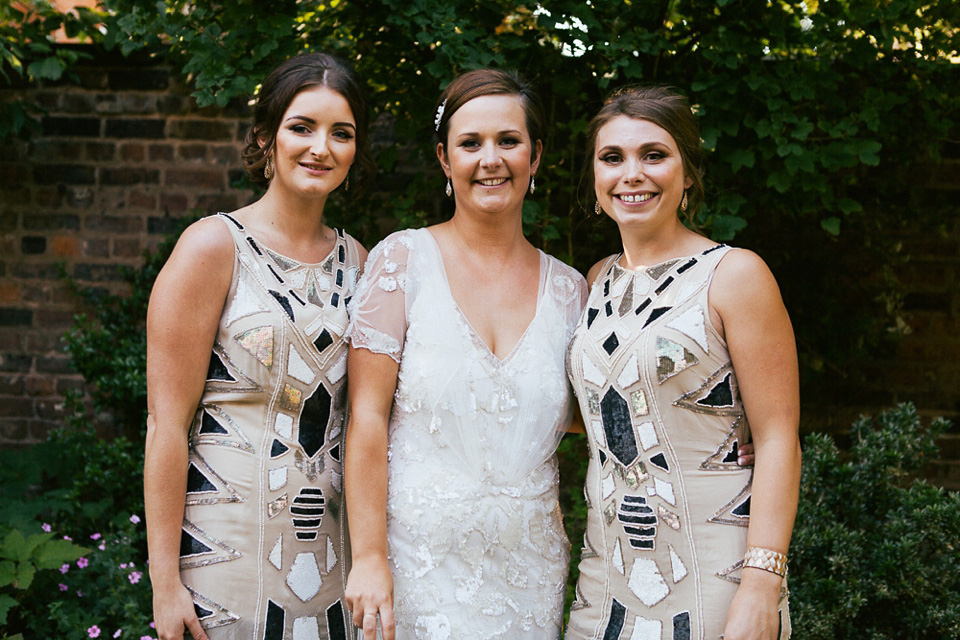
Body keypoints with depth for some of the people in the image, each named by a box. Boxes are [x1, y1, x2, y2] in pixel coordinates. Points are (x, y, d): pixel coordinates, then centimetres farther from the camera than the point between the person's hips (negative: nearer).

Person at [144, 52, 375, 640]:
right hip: (225, 540, -5)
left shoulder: (356, 260, 8)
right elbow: (167, 421, -11)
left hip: (328, 541, 5)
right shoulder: (214, 246, -8)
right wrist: (165, 580, -15)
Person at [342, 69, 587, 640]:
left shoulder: (568, 289, 5)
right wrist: (369, 558, -13)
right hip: (420, 556, -3)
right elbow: (367, 417, -8)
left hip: (529, 567, 3)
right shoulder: (403, 261, -5)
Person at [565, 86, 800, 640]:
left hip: (712, 570, -5)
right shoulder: (599, 281, 9)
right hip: (609, 568, 6)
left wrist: (762, 587, -20)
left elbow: (778, 440, -13)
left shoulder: (734, 274, -9)